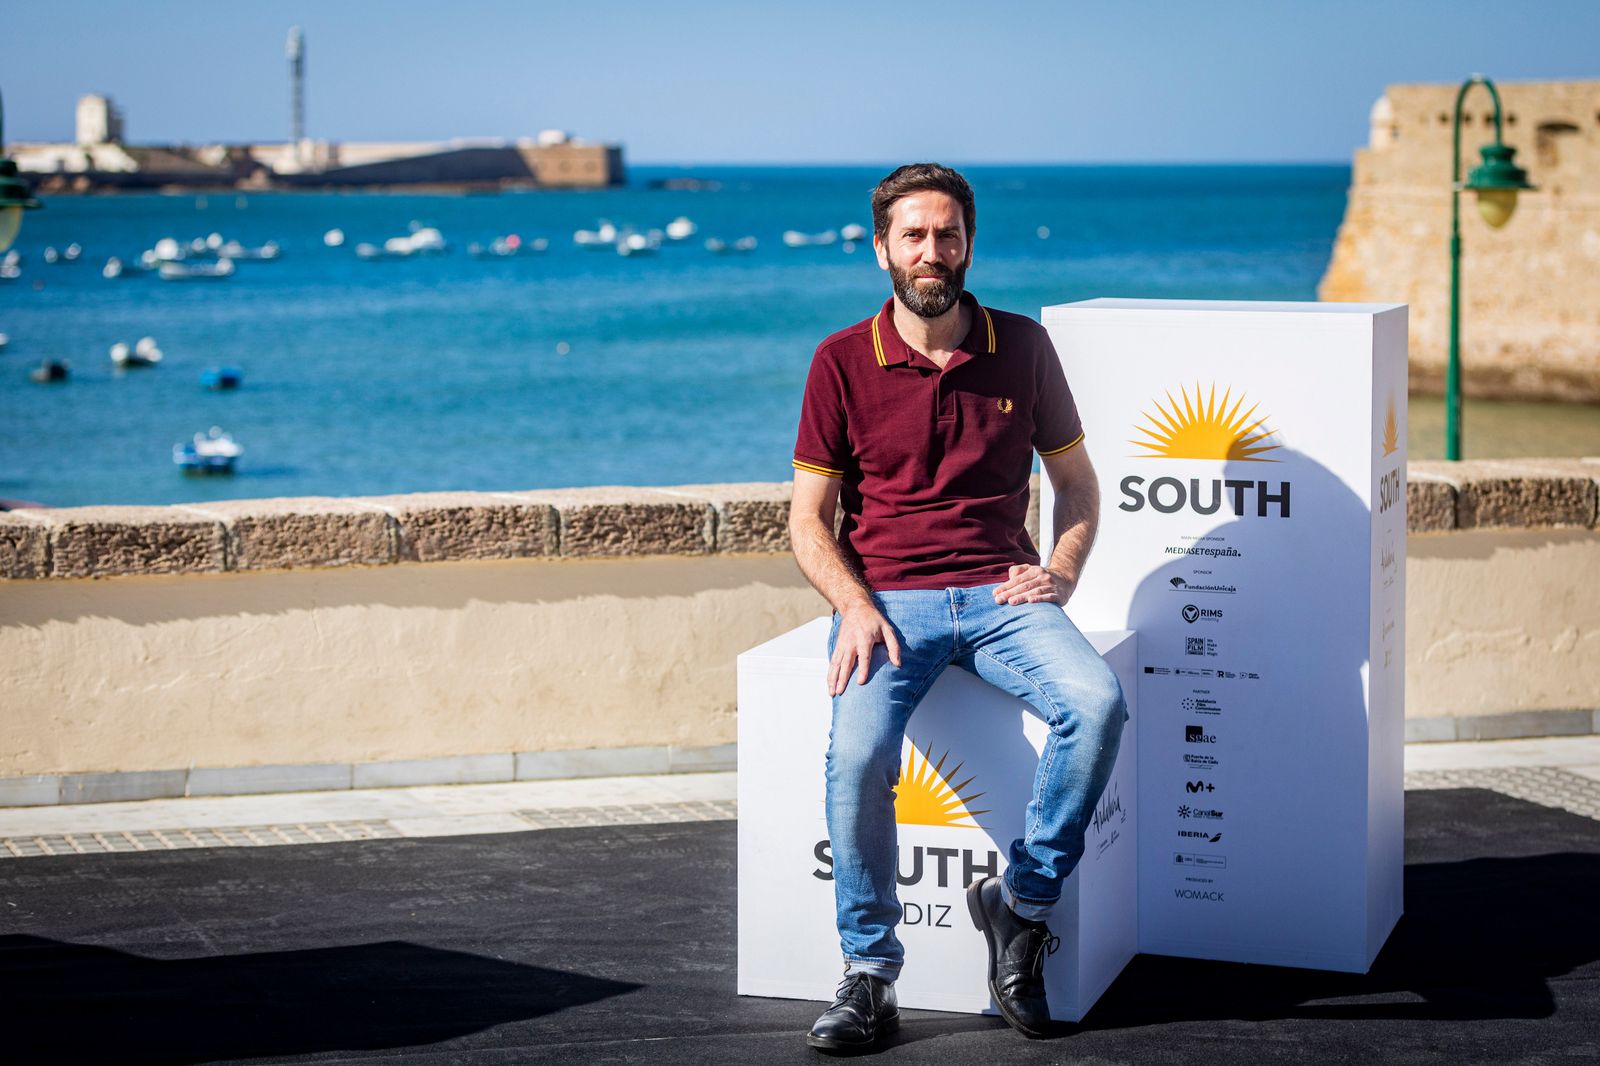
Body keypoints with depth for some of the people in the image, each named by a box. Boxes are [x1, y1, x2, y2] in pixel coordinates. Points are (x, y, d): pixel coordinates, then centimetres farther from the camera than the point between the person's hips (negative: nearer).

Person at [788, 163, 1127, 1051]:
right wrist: (855, 608, -12)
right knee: (857, 754, -30)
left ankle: (1022, 904, -12)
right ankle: (868, 975, -14)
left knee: (1096, 702, -29)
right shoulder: (842, 362, 3)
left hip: (998, 594, 2)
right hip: (886, 599, -1)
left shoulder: (1022, 347, 8)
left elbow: (1077, 480, 18)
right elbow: (808, 519, 6)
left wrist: (1061, 572, -1)